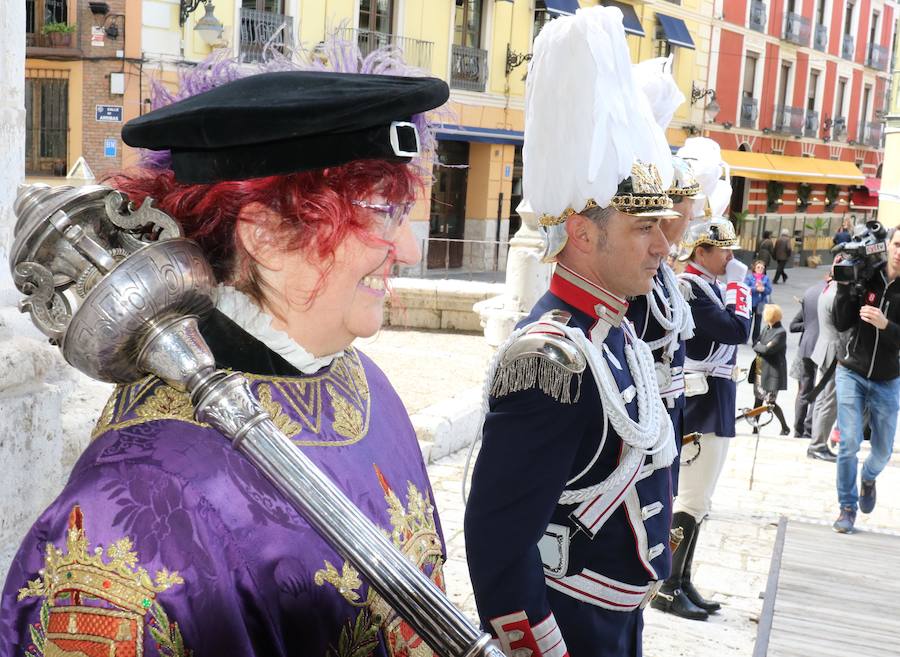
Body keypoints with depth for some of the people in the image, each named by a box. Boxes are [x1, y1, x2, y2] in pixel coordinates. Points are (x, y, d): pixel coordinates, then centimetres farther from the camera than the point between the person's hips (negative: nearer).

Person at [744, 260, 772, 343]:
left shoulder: (766, 278, 1)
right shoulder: (749, 277, -6)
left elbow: (769, 290, -2)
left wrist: (763, 289, -21)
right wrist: (756, 288, -24)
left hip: (760, 303, 2)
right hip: (750, 302, -2)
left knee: (758, 322, 8)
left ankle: (755, 340, 19)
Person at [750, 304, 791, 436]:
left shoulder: (781, 333, -15)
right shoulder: (766, 329, 10)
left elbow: (768, 350, -23)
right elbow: (755, 345, 5)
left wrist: (758, 346, -7)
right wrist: (763, 347, -12)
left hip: (772, 372, -8)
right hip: (760, 370, 8)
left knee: (770, 402, -4)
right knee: (758, 399, 11)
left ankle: (785, 427, 14)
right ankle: (755, 428, 19)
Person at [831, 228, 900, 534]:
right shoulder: (866, 277, -8)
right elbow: (841, 324, -8)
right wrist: (844, 286, -18)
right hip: (852, 373, -1)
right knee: (849, 443, -6)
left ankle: (868, 478, 46)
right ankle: (847, 507, 10)